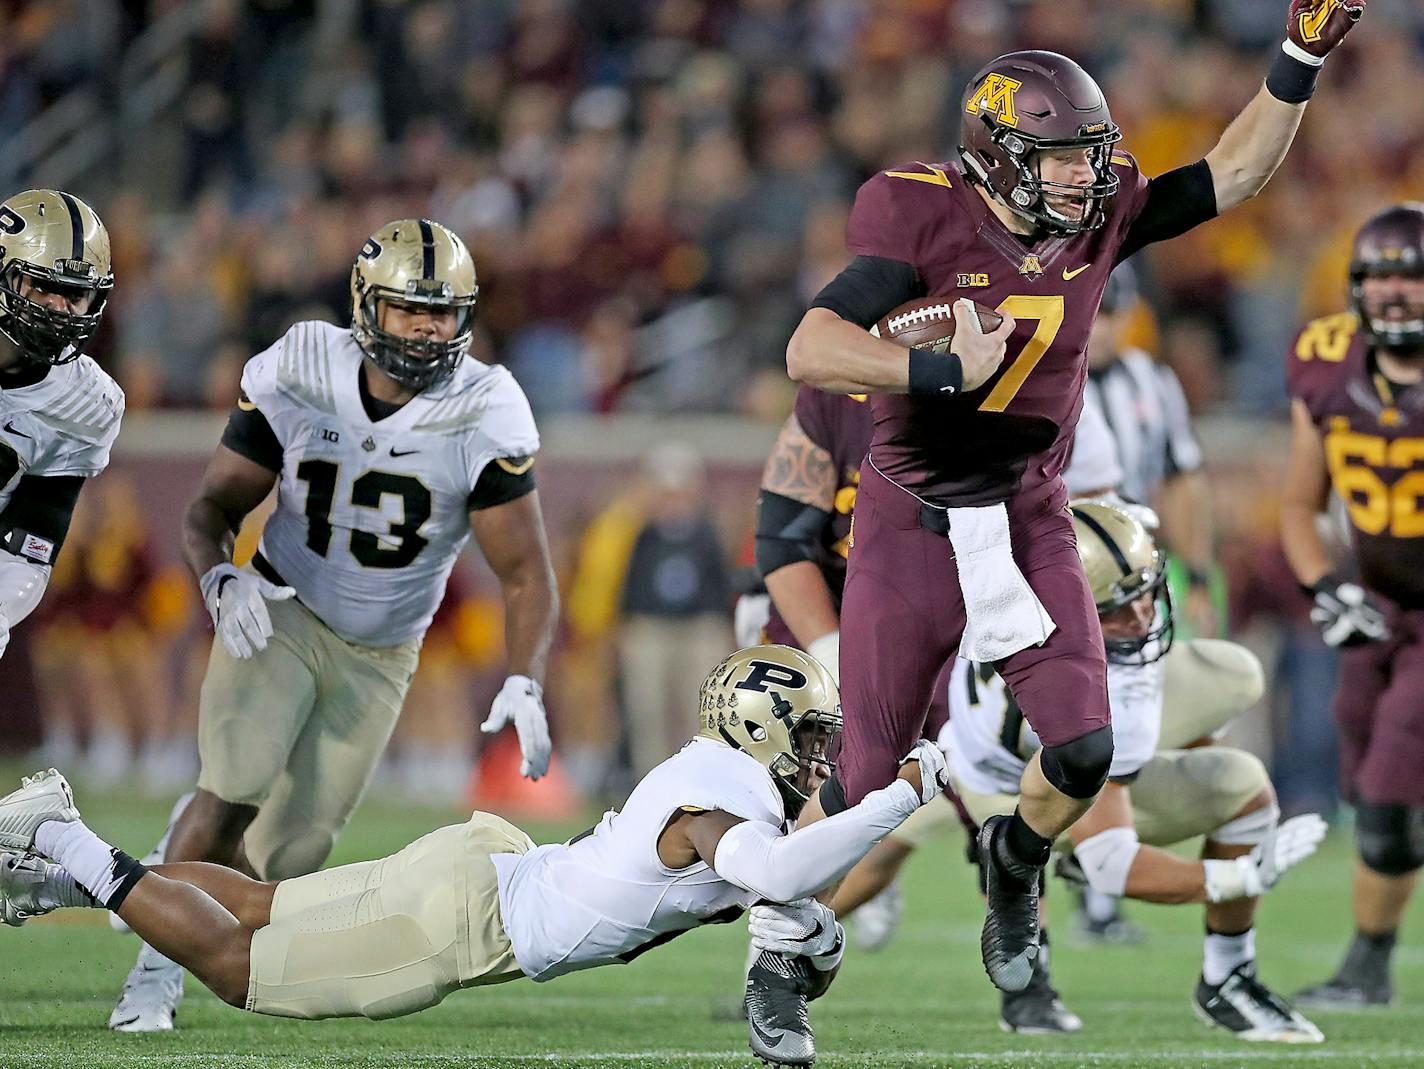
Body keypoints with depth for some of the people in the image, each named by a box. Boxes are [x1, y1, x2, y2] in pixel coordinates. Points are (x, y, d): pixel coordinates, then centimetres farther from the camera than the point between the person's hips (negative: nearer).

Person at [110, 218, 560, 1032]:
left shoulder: (484, 419, -18)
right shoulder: (299, 378, -14)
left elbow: (525, 574, -14)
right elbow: (214, 507, -7)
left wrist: (525, 685, -30)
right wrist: (222, 578, -29)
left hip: (379, 654, 1)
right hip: (280, 617, -1)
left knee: (291, 853, 1)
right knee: (235, 790, -24)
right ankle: (159, 967, -8)